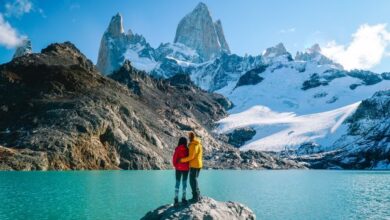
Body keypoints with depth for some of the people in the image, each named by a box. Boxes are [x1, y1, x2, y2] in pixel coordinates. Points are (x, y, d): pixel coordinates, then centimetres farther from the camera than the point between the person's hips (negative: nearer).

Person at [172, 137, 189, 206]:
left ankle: (176, 199, 0)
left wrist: (175, 165, 9)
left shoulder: (177, 149, -10)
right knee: (184, 183, 11)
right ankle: (183, 198, 15)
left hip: (178, 168, 0)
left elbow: (174, 159, -7)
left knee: (177, 183, 4)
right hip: (186, 168, 1)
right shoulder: (187, 149, -8)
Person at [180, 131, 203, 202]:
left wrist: (182, 160, -15)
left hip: (194, 165, -9)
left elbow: (191, 156, -21)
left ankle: (196, 197, -1)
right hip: (198, 164, 9)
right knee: (194, 180, 17)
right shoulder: (199, 144, 14)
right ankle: (197, 195, 20)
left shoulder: (193, 145, -17)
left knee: (193, 180, -3)